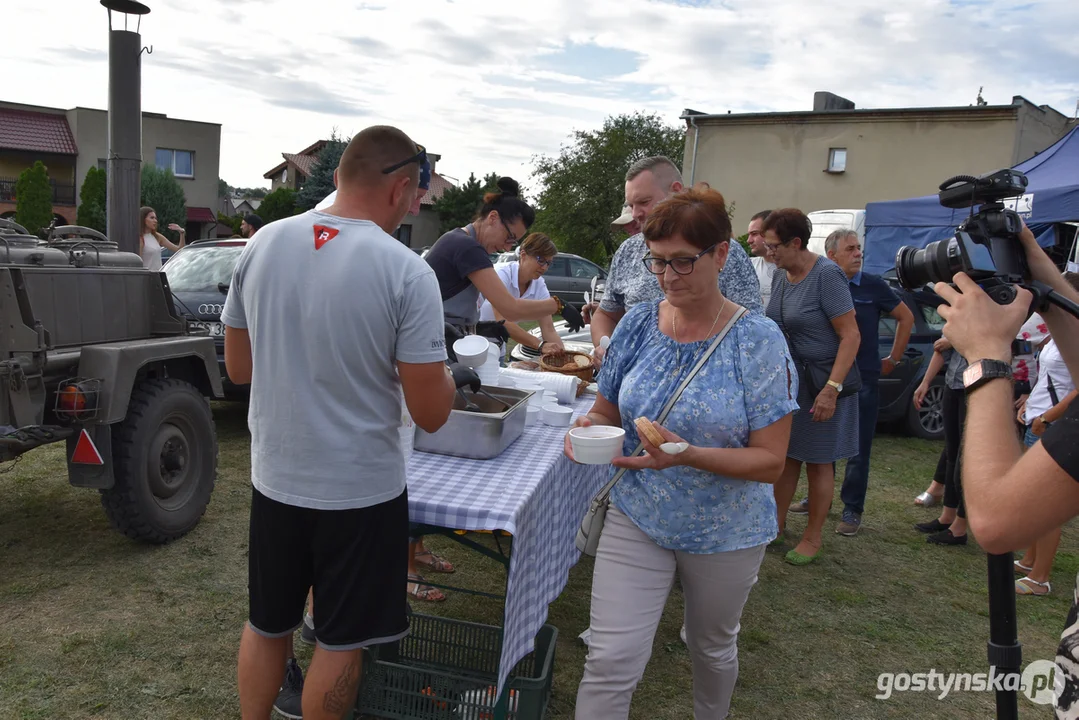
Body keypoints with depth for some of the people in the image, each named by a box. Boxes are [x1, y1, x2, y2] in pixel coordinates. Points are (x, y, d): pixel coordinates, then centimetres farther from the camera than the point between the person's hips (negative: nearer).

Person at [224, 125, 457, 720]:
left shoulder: (263, 243, -4)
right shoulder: (407, 273, -18)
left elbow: (238, 368, 6)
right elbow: (430, 414, -15)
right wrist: (443, 371, 5)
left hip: (275, 479, 5)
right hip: (360, 490, -4)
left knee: (266, 625, 24)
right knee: (340, 642, 16)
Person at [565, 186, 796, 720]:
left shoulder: (758, 340, -16)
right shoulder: (638, 324, -6)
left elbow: (770, 461, -17)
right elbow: (608, 411, 6)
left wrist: (688, 455, -33)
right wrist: (590, 426, -18)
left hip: (725, 532, -1)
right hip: (636, 519, 1)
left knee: (712, 649, 23)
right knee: (610, 661, -5)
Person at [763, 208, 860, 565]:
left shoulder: (827, 275, -18)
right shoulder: (780, 276, 5)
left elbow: (851, 335, -20)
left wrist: (832, 388, -26)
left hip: (820, 382, -7)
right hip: (786, 379, 7)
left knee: (817, 462, 5)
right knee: (785, 455, 13)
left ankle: (813, 538, 18)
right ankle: (777, 525, 26)